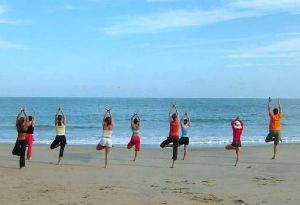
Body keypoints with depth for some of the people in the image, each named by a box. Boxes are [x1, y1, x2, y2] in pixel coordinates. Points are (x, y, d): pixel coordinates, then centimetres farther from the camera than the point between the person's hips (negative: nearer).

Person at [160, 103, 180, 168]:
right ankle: (173, 164, 1)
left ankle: (169, 144, -11)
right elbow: (178, 114, 10)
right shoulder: (178, 122, -3)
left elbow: (169, 114, 6)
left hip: (171, 137, -2)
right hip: (176, 137, 2)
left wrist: (172, 107, 15)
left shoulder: (171, 122, -6)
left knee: (162, 145, 16)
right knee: (175, 150, 4)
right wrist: (175, 107, 18)